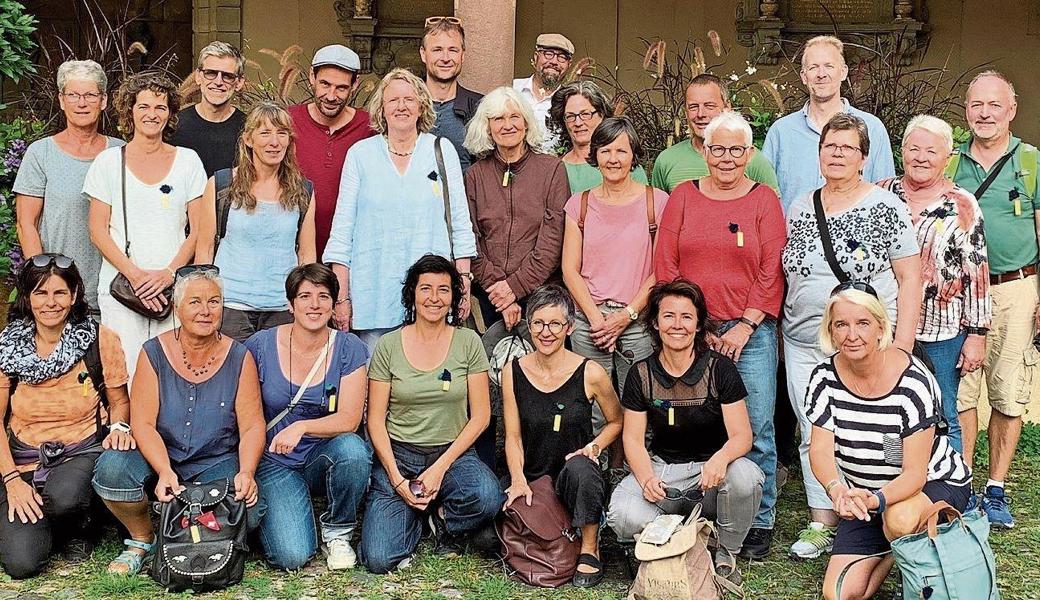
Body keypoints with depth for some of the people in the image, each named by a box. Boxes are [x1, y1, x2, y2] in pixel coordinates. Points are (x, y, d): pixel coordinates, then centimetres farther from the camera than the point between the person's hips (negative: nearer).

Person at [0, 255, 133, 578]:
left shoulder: (100, 340, -4)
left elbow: (119, 401, 8)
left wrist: (119, 426, -15)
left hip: (82, 452, -1)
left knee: (64, 496, -38)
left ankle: (76, 527, 1)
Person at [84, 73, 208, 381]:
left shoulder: (188, 161, 8)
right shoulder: (109, 161, 7)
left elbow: (198, 230, 6)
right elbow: (98, 231, 3)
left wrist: (170, 272, -9)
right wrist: (134, 274, -10)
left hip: (175, 287, 1)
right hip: (120, 285, 0)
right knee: (125, 375, -8)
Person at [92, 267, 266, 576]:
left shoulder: (239, 358, -2)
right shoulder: (154, 353, -3)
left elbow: (252, 426, -5)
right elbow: (143, 423, -9)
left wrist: (246, 473, -24)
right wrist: (165, 472, -26)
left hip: (218, 462, 0)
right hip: (159, 457, 1)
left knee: (248, 512, -30)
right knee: (111, 467, -30)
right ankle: (142, 540, 0)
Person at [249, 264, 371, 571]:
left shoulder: (349, 348, -4)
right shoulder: (260, 345, -5)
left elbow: (349, 419, -10)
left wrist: (301, 427, -27)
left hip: (325, 454, 1)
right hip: (275, 462, -1)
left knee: (352, 449, -36)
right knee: (292, 556, -22)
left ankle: (337, 531, -6)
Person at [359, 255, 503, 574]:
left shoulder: (468, 342, 0)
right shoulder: (388, 345, -1)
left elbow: (480, 416, -1)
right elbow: (376, 420, 0)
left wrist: (441, 467, -11)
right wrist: (397, 479, -12)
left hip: (453, 453, 1)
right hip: (398, 454, -1)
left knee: (488, 498, -34)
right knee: (379, 559, -20)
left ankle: (442, 518, 2)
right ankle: (412, 516, 15)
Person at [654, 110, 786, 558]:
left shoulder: (764, 200, 5)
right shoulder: (683, 197, 9)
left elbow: (772, 272, -1)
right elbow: (665, 265, 3)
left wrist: (745, 326, -7)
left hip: (749, 332, -1)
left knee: (755, 429, -2)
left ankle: (759, 522, 10)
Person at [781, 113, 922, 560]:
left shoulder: (886, 207, -3)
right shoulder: (799, 208, 10)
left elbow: (910, 278, -3)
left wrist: (902, 345, -9)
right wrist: (781, 334, 13)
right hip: (803, 345, 4)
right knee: (813, 435, 8)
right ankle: (821, 523, 20)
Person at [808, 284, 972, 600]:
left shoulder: (913, 382, -25)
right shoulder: (825, 377, -12)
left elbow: (915, 474, -27)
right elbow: (820, 449, -16)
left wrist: (876, 500, -46)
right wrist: (837, 490, -38)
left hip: (935, 483, -4)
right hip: (864, 496, 4)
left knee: (899, 519, -40)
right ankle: (891, 551, 22)